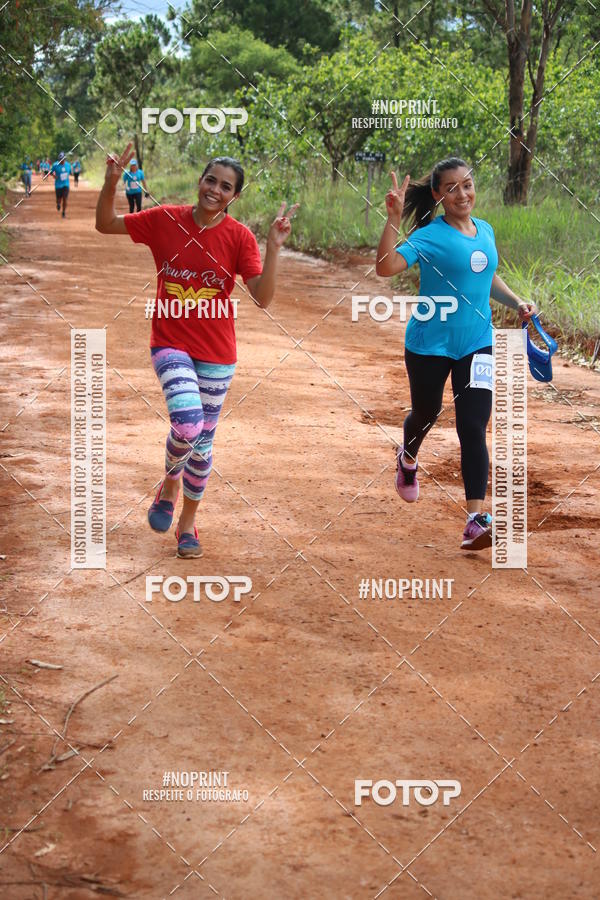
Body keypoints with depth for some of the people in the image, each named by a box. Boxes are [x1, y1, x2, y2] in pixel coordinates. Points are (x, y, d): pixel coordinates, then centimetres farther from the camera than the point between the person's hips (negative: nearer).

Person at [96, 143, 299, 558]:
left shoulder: (239, 236, -7)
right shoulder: (165, 220, -5)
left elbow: (263, 298, -14)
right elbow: (105, 224, 3)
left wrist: (274, 248, -25)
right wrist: (111, 183, -13)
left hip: (216, 353, 1)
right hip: (171, 344, -1)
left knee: (202, 443, 10)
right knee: (187, 424, -24)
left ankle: (188, 523, 32)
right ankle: (170, 484, 9)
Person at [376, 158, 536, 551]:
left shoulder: (486, 231, 5)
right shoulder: (431, 236, -14)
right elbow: (386, 267, -29)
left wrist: (516, 302, 7)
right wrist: (394, 218, -36)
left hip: (476, 344, 3)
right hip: (430, 345, -3)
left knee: (473, 429, -8)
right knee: (426, 414, 19)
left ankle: (477, 519, -12)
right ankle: (408, 461, 55)